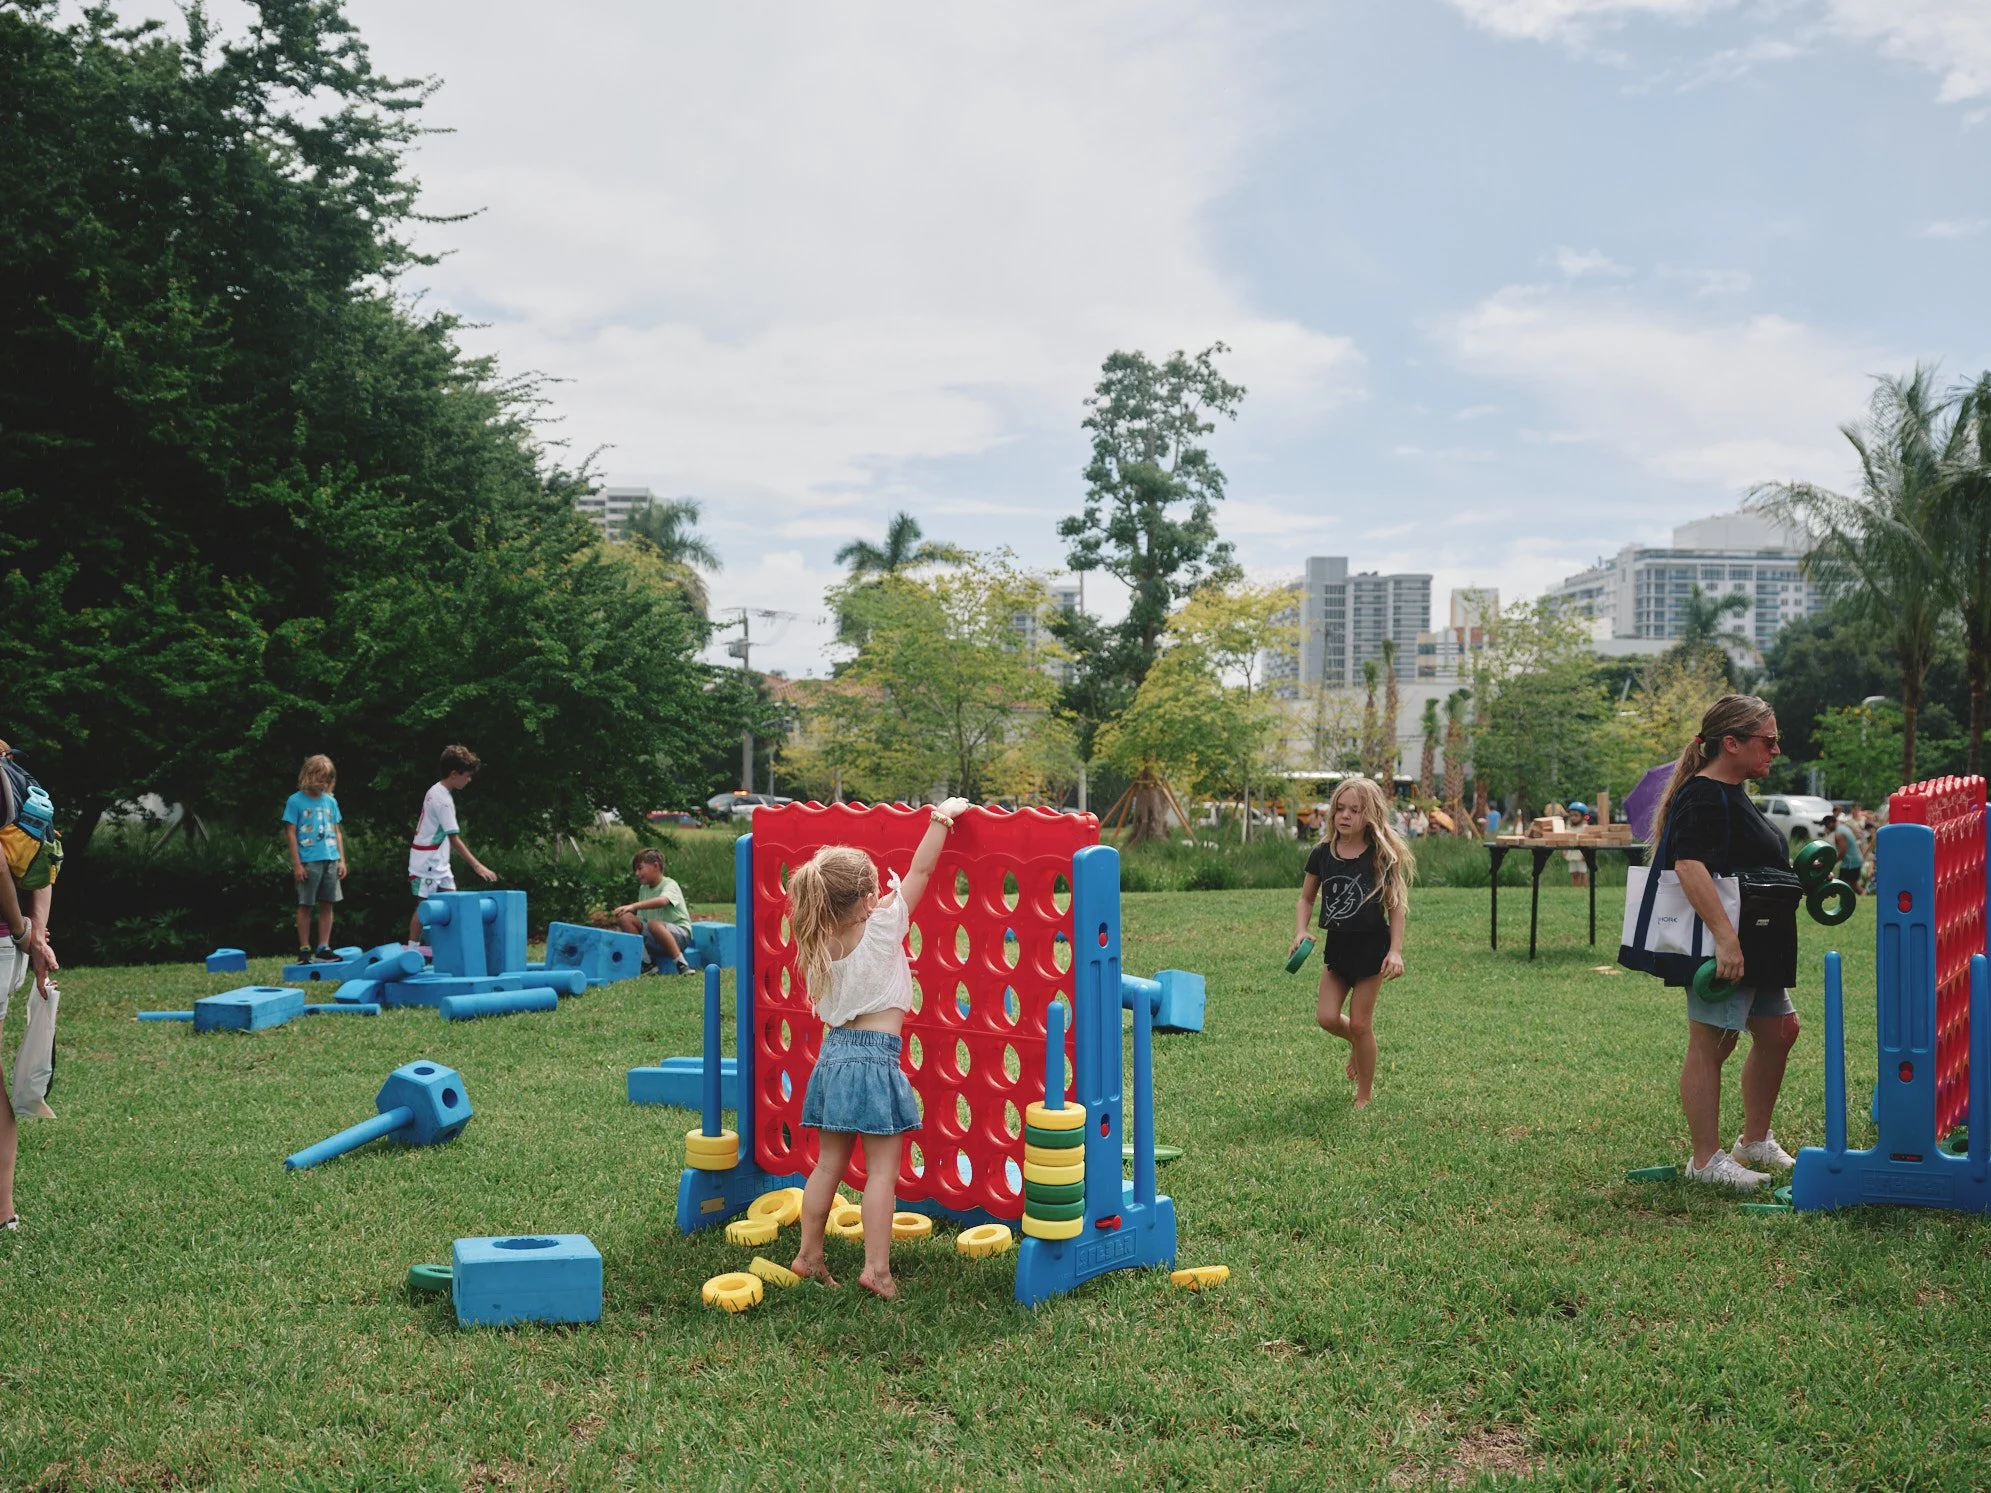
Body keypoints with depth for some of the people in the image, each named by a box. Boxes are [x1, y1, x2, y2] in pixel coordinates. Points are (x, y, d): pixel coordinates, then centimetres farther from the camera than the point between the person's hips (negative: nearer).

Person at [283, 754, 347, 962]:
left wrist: (341, 859, 8)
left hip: (330, 860, 4)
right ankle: (304, 949, 9)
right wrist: (296, 864, -9)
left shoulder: (331, 801, 10)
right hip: (308, 861, -4)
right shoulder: (295, 801, -3)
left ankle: (324, 947, 12)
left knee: (327, 905, 6)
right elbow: (291, 833, -4)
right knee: (305, 906, 3)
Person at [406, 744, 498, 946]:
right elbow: (454, 838, -25)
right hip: (426, 863, -9)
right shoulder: (443, 800, -21)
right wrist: (477, 865, -27)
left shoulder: (436, 791, 8)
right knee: (424, 907, -3)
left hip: (439, 861, 9)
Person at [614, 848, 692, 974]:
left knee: (654, 923, -37)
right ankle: (646, 962, -13)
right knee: (625, 918, -12)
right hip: (654, 938, 7)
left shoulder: (669, 885, -9)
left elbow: (662, 901, -33)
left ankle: (681, 963, -30)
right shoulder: (643, 888, 14)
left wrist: (634, 906, -42)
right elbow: (641, 917, 16)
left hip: (680, 933, -7)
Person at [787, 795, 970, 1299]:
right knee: (882, 1169, 0)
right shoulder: (883, 928, -10)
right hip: (874, 1057, -6)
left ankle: (808, 1254, 22)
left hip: (832, 1052, 6)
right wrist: (942, 817, 2)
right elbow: (920, 869, -6)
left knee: (829, 1164, 15)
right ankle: (876, 1267, -1)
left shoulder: (819, 946, 6)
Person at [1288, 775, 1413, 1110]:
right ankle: (1357, 1044, 34)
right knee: (1327, 1018, -2)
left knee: (1360, 1023, 1)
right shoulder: (1322, 854, -3)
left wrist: (1395, 950, -14)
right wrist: (1300, 933, -8)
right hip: (1337, 944, 4)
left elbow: (1395, 905, -7)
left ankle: (1364, 1097, 19)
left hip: (1371, 945, -4)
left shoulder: (1382, 856, -12)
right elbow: (1306, 898, 7)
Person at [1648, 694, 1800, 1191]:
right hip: (1719, 946, -11)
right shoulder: (1702, 797, -18)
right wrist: (1725, 936, -35)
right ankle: (1706, 1160, 6)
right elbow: (1689, 866, -31)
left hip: (1751, 945, 11)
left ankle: (1755, 1140, 32)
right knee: (1711, 1046, -3)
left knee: (1778, 1031, 18)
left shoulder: (1733, 796, 15)